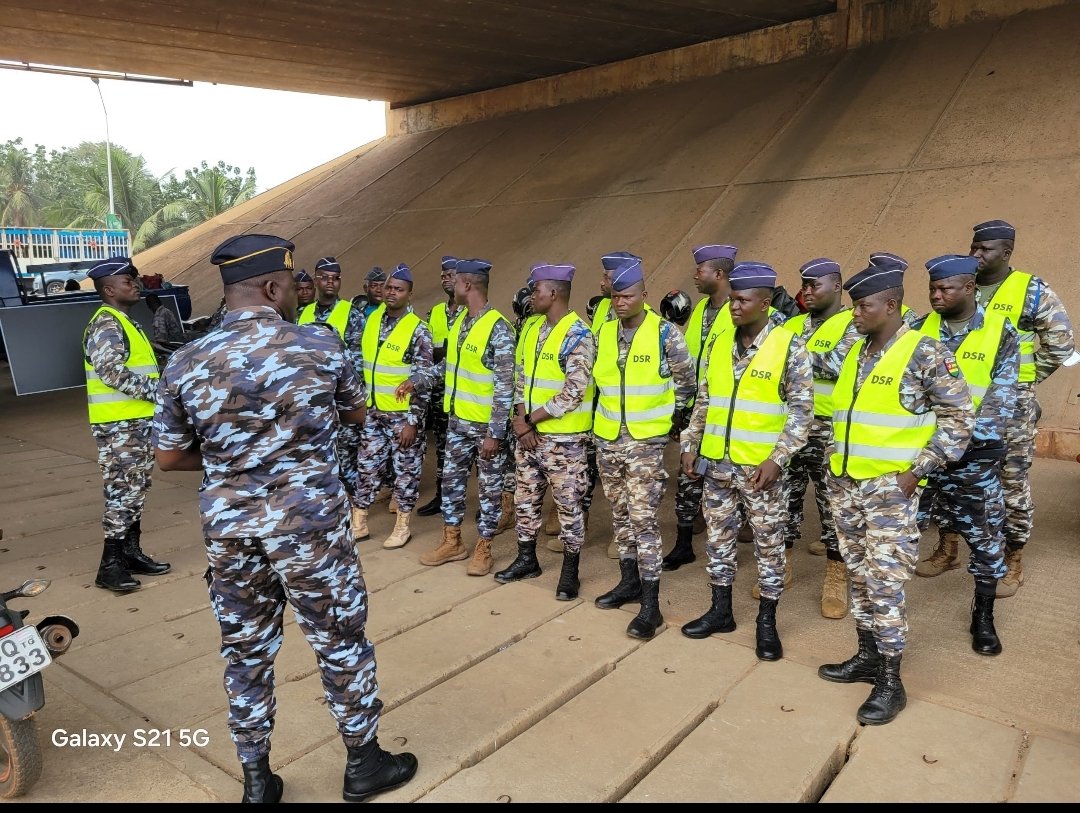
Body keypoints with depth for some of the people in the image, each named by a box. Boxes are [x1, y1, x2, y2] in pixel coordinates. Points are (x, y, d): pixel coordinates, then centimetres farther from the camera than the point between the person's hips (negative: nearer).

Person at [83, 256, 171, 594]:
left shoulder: (126, 322, 19)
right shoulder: (106, 324, -13)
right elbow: (112, 372, -25)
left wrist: (156, 392, 15)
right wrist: (155, 390, -21)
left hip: (137, 420, 10)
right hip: (118, 424, -10)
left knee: (136, 490, 14)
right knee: (122, 491, -7)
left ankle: (131, 552, 23)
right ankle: (110, 565, -1)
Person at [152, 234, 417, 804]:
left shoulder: (185, 364, -3)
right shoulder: (320, 346, -11)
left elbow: (168, 458, 4)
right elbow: (358, 413, 6)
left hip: (228, 527, 3)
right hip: (310, 524, -3)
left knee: (246, 651, 17)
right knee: (341, 641, 14)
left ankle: (256, 779, 33)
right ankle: (363, 764, 30)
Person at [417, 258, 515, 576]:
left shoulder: (498, 328, -18)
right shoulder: (459, 321, 6)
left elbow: (505, 386, -20)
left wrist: (495, 433, -21)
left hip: (486, 424, -8)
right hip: (458, 419, 8)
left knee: (489, 488, 6)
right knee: (451, 480, 14)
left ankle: (483, 549, 19)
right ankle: (452, 542, 28)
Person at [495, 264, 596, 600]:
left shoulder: (578, 336, -15)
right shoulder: (530, 326, 8)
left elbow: (573, 393, -20)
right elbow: (520, 375, 10)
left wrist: (530, 420, -14)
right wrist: (520, 420, -5)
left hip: (564, 436, -7)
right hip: (527, 431, 7)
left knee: (568, 504, 3)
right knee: (526, 498, 15)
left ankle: (570, 571, 16)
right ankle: (527, 559, 31)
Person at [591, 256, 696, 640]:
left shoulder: (665, 333, -10)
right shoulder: (603, 333, 4)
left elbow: (687, 380, 1)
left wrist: (671, 414, 7)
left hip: (646, 440, -5)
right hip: (607, 438, 6)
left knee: (643, 518, -7)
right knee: (620, 513, 15)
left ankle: (651, 605, -1)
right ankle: (629, 581, 30)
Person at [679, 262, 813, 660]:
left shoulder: (790, 348, -9)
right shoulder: (718, 344, 6)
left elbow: (802, 411, -10)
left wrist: (777, 459, -17)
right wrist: (690, 445, 8)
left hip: (762, 466, -5)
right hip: (717, 462, 5)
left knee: (769, 544, 7)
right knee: (719, 538, 14)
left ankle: (767, 622, 22)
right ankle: (721, 610, 29)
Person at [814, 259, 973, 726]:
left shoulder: (924, 353, -10)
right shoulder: (853, 353, 9)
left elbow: (960, 416, -8)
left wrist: (918, 470, -12)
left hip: (890, 487, -7)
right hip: (844, 484, 7)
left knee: (884, 583, -5)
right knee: (859, 576, 14)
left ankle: (891, 683, 8)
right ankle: (867, 656, 29)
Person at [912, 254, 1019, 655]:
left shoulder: (1001, 334, -3)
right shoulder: (919, 329, 3)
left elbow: (1001, 398, -8)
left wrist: (966, 438, -19)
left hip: (975, 453, -2)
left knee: (984, 534, 8)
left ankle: (984, 615, 25)